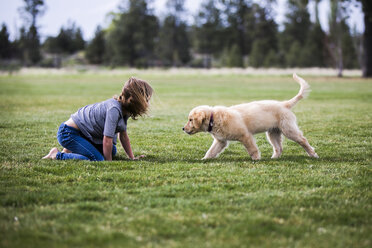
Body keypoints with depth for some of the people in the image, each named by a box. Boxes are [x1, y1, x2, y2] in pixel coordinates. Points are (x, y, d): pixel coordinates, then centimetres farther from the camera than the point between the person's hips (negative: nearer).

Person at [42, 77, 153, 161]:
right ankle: (57, 155, -11)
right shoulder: (114, 109, -28)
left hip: (82, 133, 11)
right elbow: (107, 139, -26)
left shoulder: (124, 109, 2)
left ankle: (71, 150, 23)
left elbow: (123, 135, 11)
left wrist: (132, 158, 10)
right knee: (97, 160, -24)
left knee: (112, 151, 20)